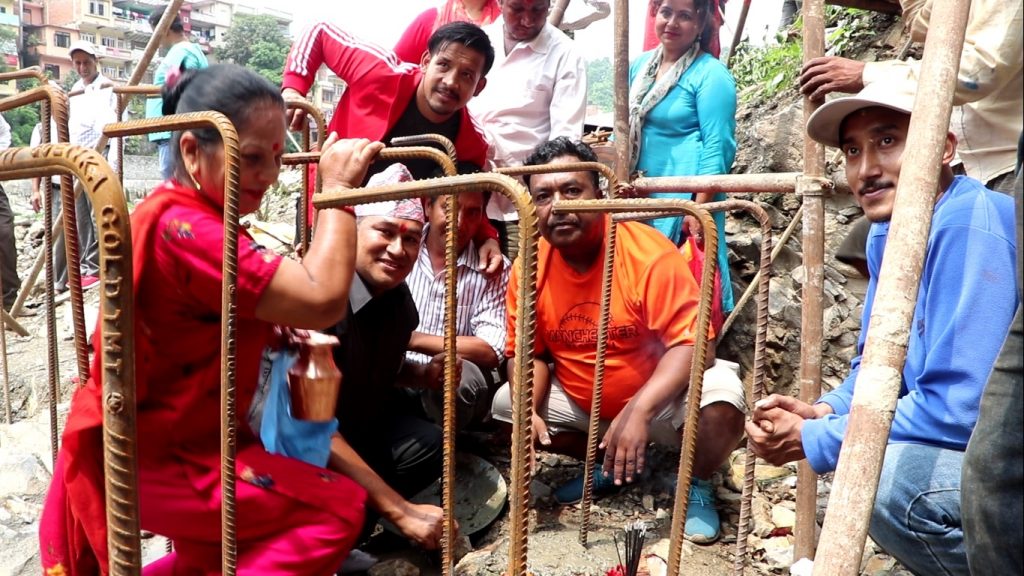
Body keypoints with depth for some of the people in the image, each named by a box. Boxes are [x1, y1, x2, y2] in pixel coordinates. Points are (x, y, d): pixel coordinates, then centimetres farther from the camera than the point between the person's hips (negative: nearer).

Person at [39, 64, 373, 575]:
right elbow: (322, 301, -36)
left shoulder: (176, 214, 6)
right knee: (338, 509, -16)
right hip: (149, 461, -10)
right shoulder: (183, 228, -28)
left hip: (154, 440, 10)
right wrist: (337, 189, -26)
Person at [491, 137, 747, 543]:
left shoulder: (650, 254, -25)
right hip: (582, 404, 5)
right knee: (504, 405, -8)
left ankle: (696, 484, 3)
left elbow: (691, 343, -28)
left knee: (722, 396, -32)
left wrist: (639, 411, -38)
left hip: (659, 398, -4)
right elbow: (527, 351, -2)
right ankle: (609, 464, 13)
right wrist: (528, 411, -20)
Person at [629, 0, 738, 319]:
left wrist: (699, 208, -21)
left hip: (683, 198, -7)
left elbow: (717, 148, -14)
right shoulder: (640, 65, 13)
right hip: (638, 194, 7)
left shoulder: (710, 74, -9)